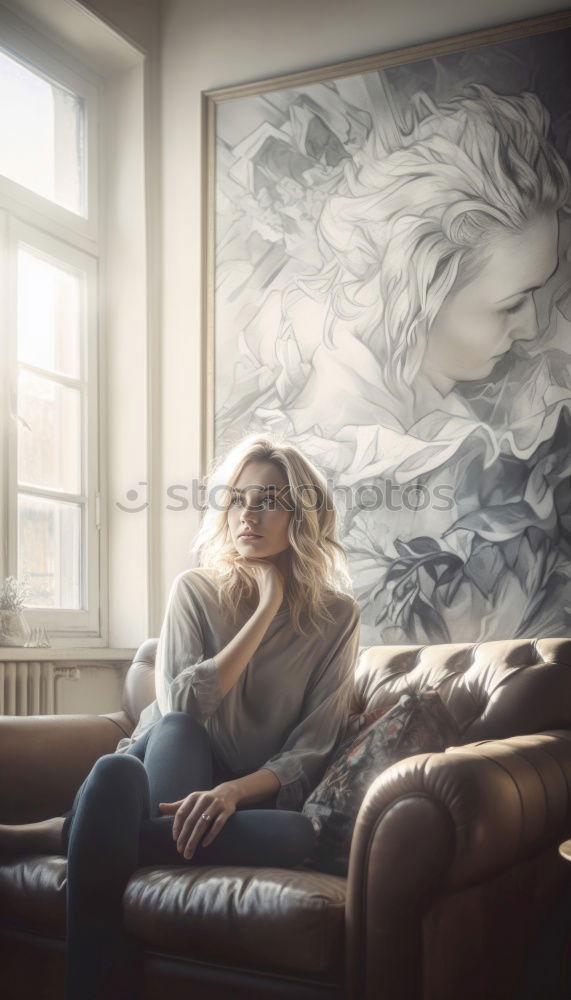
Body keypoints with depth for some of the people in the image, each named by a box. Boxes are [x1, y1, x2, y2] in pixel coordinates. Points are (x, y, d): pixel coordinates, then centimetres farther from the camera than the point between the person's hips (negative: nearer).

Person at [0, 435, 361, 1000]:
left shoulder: (336, 617, 0)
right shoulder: (196, 590, 2)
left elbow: (310, 749, -7)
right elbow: (181, 707, -14)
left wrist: (232, 791, -28)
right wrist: (267, 609, -14)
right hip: (164, 778, 0)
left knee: (299, 836, -37)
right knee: (166, 735, -36)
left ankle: (60, 834, -31)